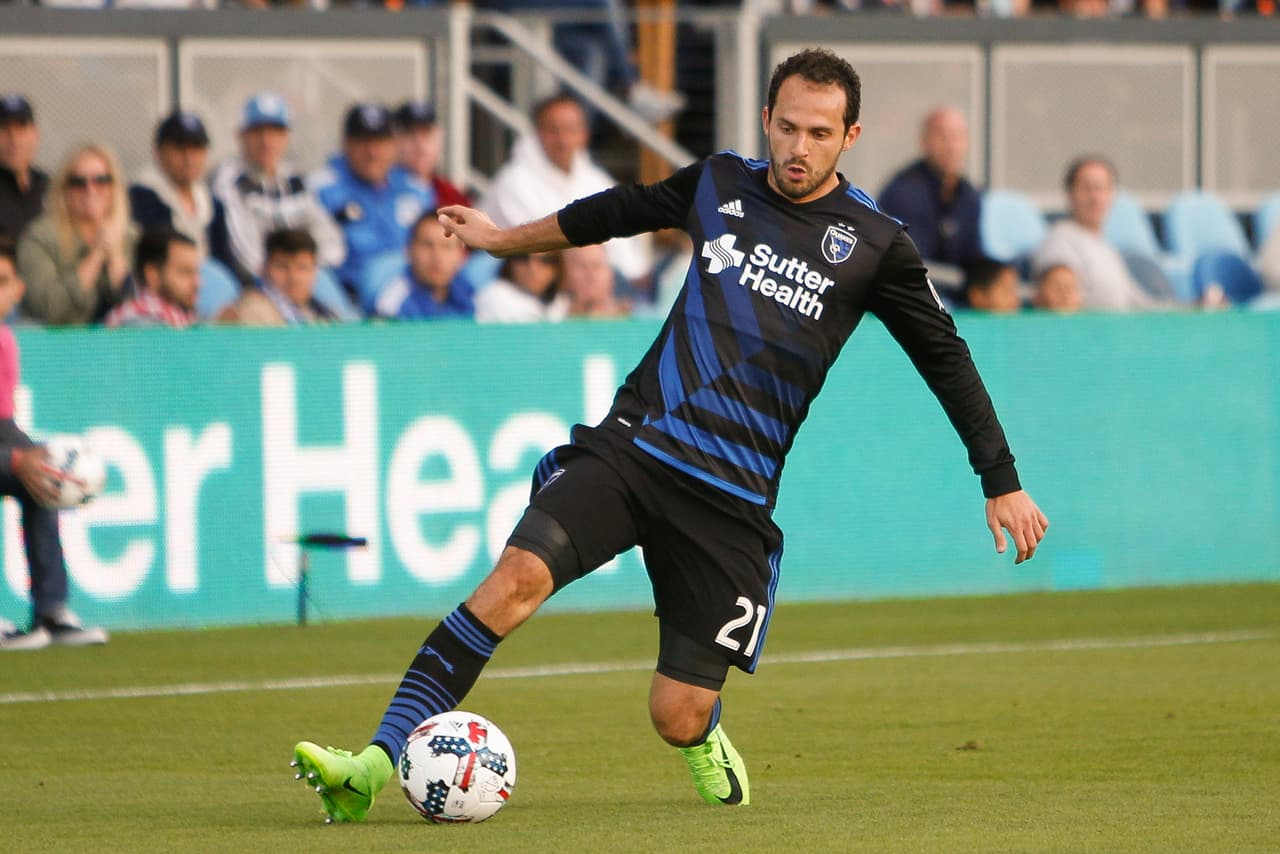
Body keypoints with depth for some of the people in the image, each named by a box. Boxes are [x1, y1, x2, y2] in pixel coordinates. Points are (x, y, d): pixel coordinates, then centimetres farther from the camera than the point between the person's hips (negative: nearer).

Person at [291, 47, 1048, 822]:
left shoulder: (873, 245, -1)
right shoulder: (719, 185, 8)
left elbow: (947, 362, 8)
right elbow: (623, 210, 27)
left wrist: (1003, 483, 9)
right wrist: (505, 239, 39)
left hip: (731, 495, -2)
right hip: (631, 441, 2)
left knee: (677, 719, -5)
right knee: (518, 576, -25)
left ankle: (705, 741, 36)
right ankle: (377, 764, -29)